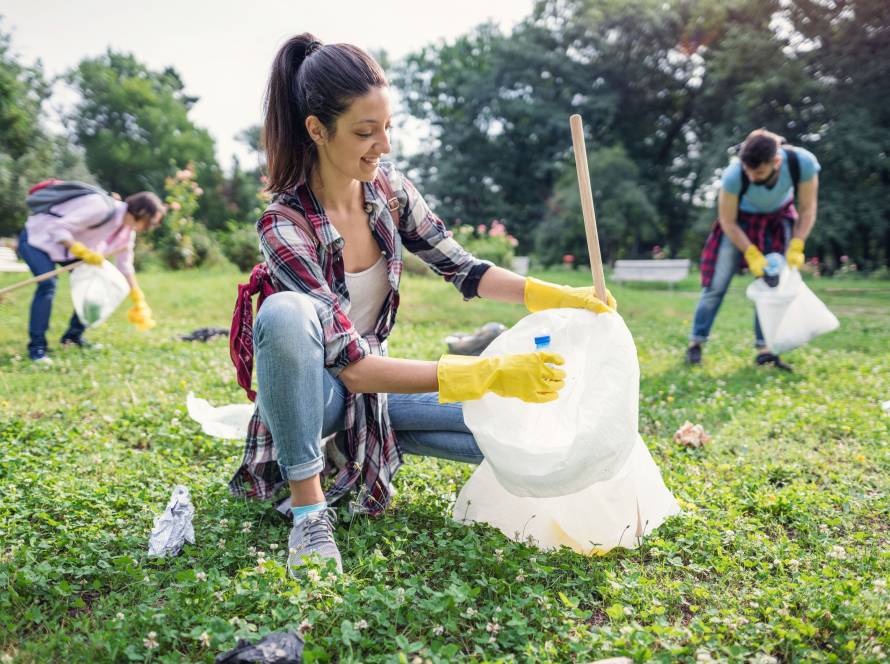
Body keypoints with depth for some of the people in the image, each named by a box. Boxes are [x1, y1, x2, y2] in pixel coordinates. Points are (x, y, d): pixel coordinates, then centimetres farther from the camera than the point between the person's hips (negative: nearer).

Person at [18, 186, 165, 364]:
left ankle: (74, 336, 13)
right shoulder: (102, 208, -32)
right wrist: (83, 252, -35)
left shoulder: (128, 229, -4)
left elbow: (125, 265, 6)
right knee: (48, 284, -27)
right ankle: (36, 347, -19)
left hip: (69, 245, 9)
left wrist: (139, 301, 7)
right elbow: (58, 229, -31)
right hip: (36, 238, -9)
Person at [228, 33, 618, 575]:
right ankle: (308, 508, -25)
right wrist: (489, 375, -39)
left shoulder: (387, 186, -10)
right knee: (286, 313, -40)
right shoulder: (286, 229, -28)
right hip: (311, 391, -4)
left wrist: (558, 297, -16)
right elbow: (352, 366, -32)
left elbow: (462, 268, 0)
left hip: (374, 381, 5)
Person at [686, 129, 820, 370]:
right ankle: (696, 342, 8)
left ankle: (764, 349, 3)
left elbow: (807, 210, -17)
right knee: (716, 285, -4)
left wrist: (796, 247, -25)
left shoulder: (803, 162, -34)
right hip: (740, 222, -2)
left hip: (777, 221, 2)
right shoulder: (734, 175, -37)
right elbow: (728, 222, -20)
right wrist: (752, 254, -23)